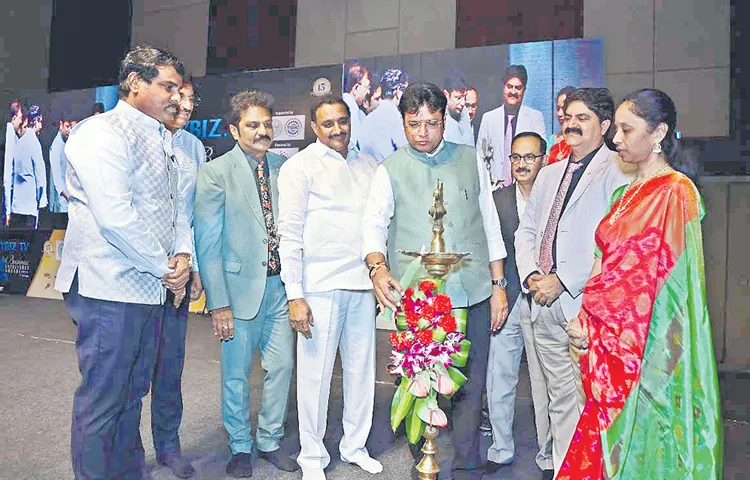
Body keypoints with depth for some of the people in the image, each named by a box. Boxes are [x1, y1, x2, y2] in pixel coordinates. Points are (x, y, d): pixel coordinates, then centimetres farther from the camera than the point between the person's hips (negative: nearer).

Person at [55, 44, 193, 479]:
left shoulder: (162, 143, 17)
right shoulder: (102, 133, -11)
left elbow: (176, 207, 17)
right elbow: (115, 216, -21)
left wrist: (183, 255, -2)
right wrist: (166, 268, -13)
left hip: (151, 288, 9)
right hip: (110, 289, -9)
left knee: (133, 394, 18)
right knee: (102, 401, 3)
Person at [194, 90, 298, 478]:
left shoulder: (283, 167, 6)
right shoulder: (215, 172, -6)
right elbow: (207, 243, -8)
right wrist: (218, 303, -12)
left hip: (280, 284, 4)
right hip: (240, 286, -3)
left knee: (281, 366, 11)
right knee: (236, 374, 10)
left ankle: (270, 440, 33)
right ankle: (240, 447, 32)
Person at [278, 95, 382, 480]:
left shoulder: (367, 166, 13)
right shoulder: (300, 166, -1)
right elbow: (290, 232, -6)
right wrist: (294, 295, -11)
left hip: (363, 283, 5)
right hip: (320, 285, -4)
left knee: (361, 368, 11)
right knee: (315, 372, 3)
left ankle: (355, 446, 30)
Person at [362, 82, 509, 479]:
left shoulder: (470, 160, 11)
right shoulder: (389, 170, 6)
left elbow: (490, 225, 12)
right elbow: (373, 226, -2)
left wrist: (498, 285, 8)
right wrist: (378, 268, -23)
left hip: (473, 294, 2)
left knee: (471, 386, 11)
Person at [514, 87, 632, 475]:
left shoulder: (616, 174, -5)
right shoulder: (549, 174, 19)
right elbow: (526, 229, 18)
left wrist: (563, 280, -16)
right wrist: (531, 275, 2)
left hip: (588, 307, -6)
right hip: (546, 307, 6)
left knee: (591, 398, 0)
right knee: (560, 398, 15)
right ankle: (562, 469, 28)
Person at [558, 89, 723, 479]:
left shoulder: (675, 192, -12)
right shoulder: (626, 194, 12)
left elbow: (657, 276, -16)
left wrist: (593, 323, -12)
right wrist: (590, 318, 2)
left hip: (647, 343, -7)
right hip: (610, 342, 7)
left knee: (639, 437, 5)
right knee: (608, 433, 12)